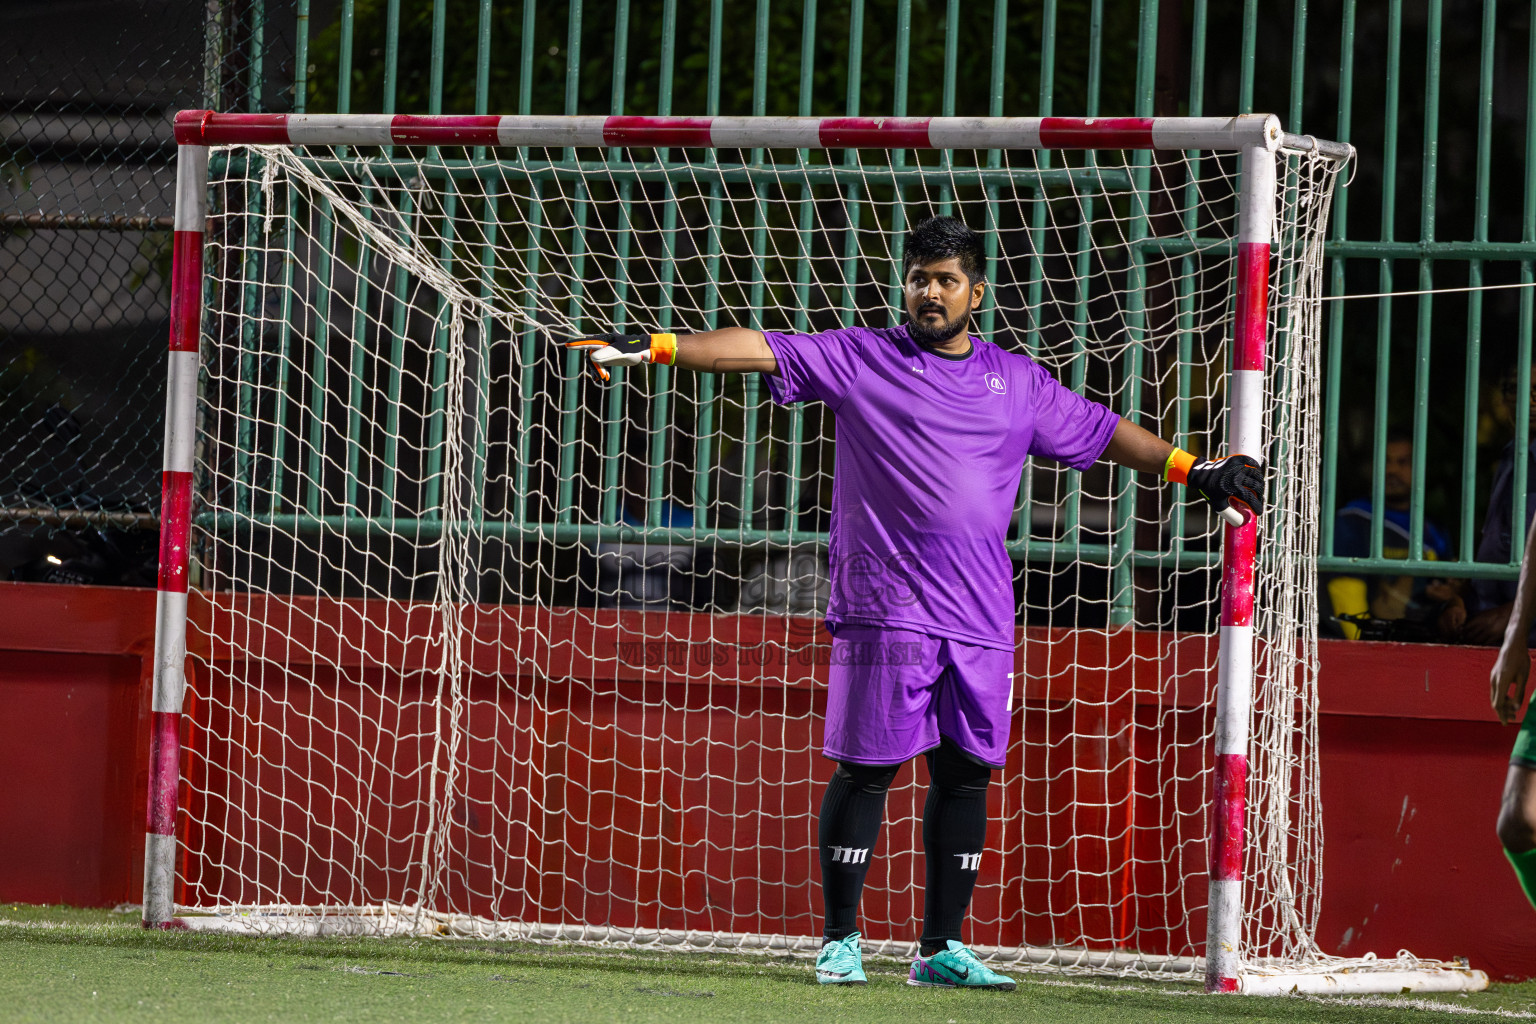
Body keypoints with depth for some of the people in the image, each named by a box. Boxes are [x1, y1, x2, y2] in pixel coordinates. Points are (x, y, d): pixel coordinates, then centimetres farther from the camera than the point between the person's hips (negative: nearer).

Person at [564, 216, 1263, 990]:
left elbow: (1101, 432, 24)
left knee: (965, 773, 4)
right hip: (885, 609, -4)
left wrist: (1192, 470, 22)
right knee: (866, 769, -5)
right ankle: (840, 941, 3)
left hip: (981, 619, 4)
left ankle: (941, 948, 11)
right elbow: (761, 349, -2)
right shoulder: (859, 359, 5)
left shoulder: (1018, 382, 16)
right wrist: (655, 348, -12)